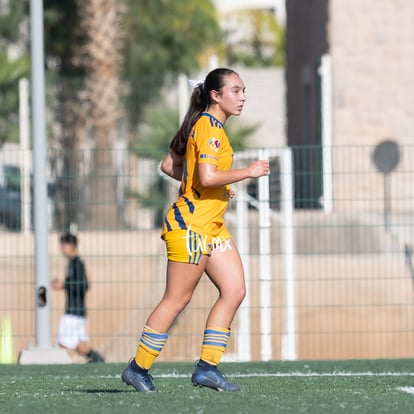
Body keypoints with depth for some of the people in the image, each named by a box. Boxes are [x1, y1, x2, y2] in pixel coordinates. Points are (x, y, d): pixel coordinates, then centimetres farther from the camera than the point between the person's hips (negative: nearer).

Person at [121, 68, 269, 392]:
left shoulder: (204, 125, 15)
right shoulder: (209, 128, -16)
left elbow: (169, 165, 18)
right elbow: (208, 177, -27)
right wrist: (248, 172, -17)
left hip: (212, 227, 10)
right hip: (191, 226, -10)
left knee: (234, 291, 2)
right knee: (177, 300, -3)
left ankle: (207, 367, 3)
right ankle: (138, 369, 7)